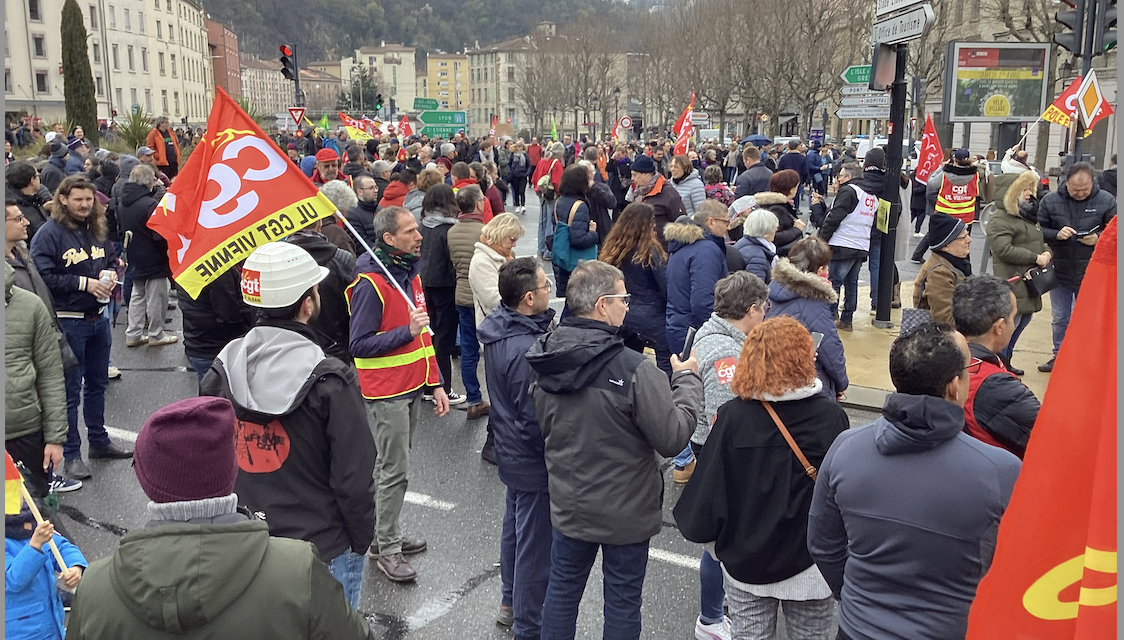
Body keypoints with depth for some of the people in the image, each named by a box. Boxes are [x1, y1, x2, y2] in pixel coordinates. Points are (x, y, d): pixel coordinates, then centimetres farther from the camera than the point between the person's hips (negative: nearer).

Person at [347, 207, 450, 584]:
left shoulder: (411, 274, 11)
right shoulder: (370, 283, -17)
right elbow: (360, 345, -18)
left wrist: (435, 384, 14)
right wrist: (406, 331, -25)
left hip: (412, 388, 8)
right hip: (386, 393, -8)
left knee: (393, 465, 16)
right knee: (395, 471, -3)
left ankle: (385, 535, 28)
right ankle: (387, 550, 9)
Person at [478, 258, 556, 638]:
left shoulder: (500, 327, -4)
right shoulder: (527, 352, -32)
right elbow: (535, 420, -26)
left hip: (510, 453, 10)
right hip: (534, 461, -10)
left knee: (515, 527, 26)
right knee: (536, 547, 6)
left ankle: (511, 602, 45)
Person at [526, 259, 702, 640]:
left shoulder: (544, 361, -7)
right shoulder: (633, 369, -27)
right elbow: (673, 438, -20)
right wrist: (687, 379, -8)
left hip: (567, 505, 5)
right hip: (625, 511, -5)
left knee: (562, 590, 20)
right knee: (622, 602, 13)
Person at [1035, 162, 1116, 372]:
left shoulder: (1106, 201, -7)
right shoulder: (1051, 200, -4)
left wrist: (1099, 237, -19)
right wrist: (1057, 234, -20)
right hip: (1060, 270, 2)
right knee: (1060, 318, 15)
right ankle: (1058, 357, 30)